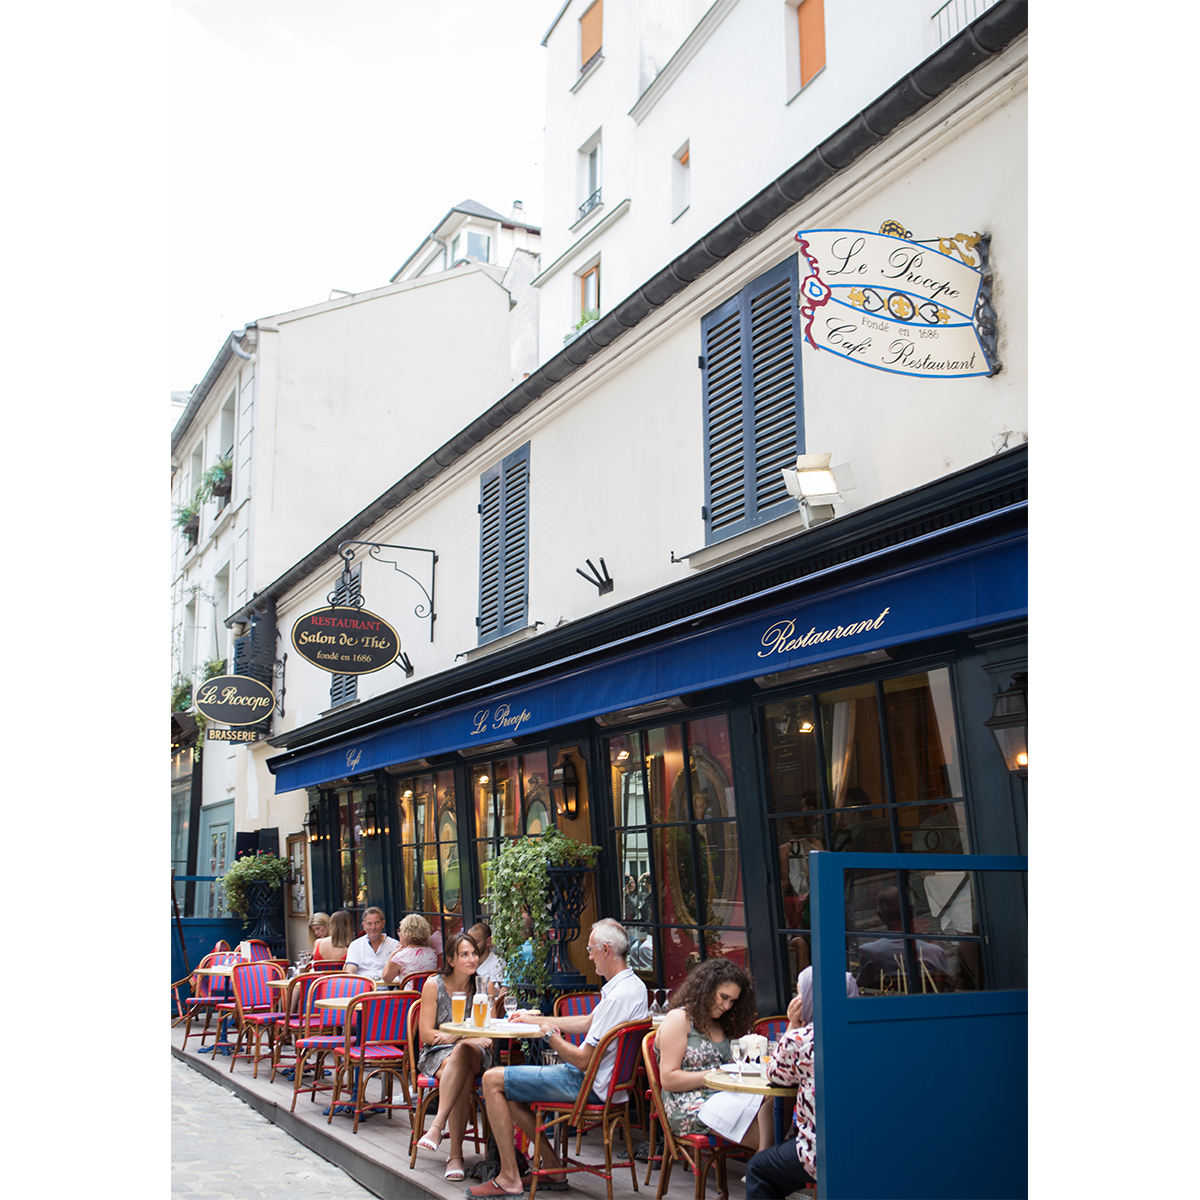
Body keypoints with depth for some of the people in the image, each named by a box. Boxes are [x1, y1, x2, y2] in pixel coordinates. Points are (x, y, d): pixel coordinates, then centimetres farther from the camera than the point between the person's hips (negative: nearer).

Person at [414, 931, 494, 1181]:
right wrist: (469, 1036, -17)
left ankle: (438, 1125, -43)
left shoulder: (483, 986, 5)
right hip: (437, 1055, -1)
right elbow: (427, 1034, -4)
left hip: (475, 1055, 1)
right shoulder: (434, 985, 1)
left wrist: (456, 1038, -16)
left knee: (462, 1052, -38)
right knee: (463, 1077, -37)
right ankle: (456, 1153, -37)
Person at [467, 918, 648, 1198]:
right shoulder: (633, 985, 6)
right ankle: (552, 1166, 17)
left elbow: (583, 1060, -24)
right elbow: (587, 1022, 19)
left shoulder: (617, 997, -26)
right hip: (596, 1078, 10)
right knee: (509, 1091, 19)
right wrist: (536, 1019, 22)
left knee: (492, 1080, -5)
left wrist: (551, 1034, -7)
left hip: (588, 1085, -10)